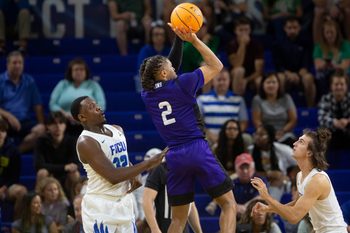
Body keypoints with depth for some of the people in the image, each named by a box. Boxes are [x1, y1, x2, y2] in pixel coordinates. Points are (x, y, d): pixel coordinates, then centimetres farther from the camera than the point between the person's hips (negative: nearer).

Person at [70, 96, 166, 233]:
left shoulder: (117, 130, 8)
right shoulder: (85, 142, -18)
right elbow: (113, 176, -26)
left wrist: (134, 176, 2)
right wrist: (149, 164, -24)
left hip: (124, 203, 8)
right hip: (100, 207, -8)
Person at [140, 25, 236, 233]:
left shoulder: (147, 95, 9)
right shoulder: (182, 83, -5)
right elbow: (217, 66, 5)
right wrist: (194, 40, 8)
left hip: (174, 157, 5)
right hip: (197, 149, -5)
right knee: (229, 204, 1)